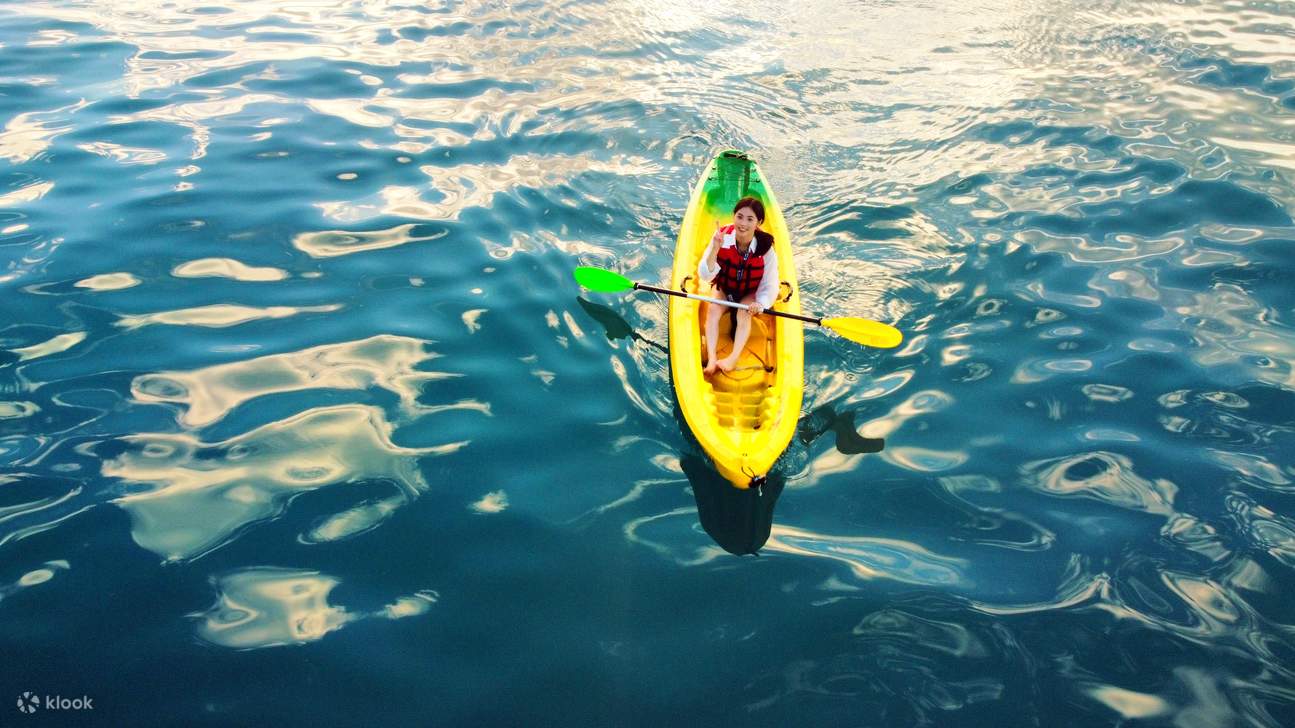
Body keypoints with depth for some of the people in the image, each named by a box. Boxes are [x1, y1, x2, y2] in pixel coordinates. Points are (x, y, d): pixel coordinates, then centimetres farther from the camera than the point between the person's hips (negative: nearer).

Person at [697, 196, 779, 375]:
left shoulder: (765, 249, -25)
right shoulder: (722, 237, -23)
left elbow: (770, 286, -17)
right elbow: (705, 276, -25)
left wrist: (760, 304, -37)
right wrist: (715, 250, -40)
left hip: (751, 293, -1)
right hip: (724, 288, 1)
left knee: (744, 313, -28)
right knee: (713, 309, -25)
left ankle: (734, 358, -38)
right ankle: (711, 358, -34)